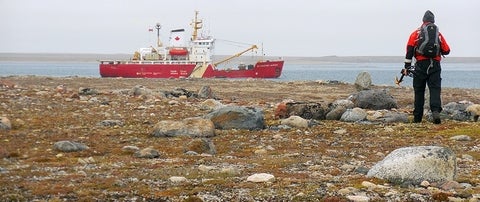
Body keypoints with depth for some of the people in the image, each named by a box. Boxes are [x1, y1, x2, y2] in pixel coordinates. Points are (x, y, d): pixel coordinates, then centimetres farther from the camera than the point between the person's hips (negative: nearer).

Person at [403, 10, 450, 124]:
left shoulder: (416, 34, 7)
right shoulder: (438, 34, 10)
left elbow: (409, 50, -1)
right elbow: (446, 50, 11)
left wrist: (407, 67, 1)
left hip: (420, 66, 0)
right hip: (435, 66, 0)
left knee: (419, 91, 8)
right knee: (435, 89, -3)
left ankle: (417, 118, 11)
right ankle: (435, 111, -26)